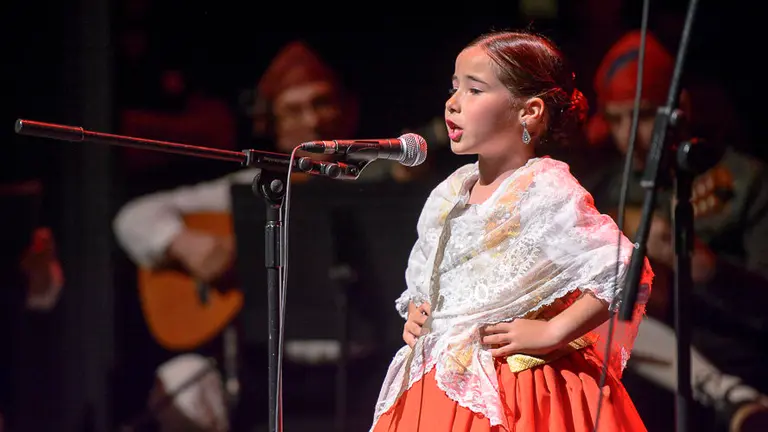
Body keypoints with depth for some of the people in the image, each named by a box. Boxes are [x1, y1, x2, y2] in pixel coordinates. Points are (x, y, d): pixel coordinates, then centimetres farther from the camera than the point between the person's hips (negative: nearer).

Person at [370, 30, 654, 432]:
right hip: (441, 391, 7)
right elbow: (420, 281, 29)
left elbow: (625, 270, -21)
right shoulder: (449, 194, 12)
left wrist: (552, 331, -19)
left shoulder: (545, 191, -12)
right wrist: (414, 314, 8)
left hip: (516, 396, -7)